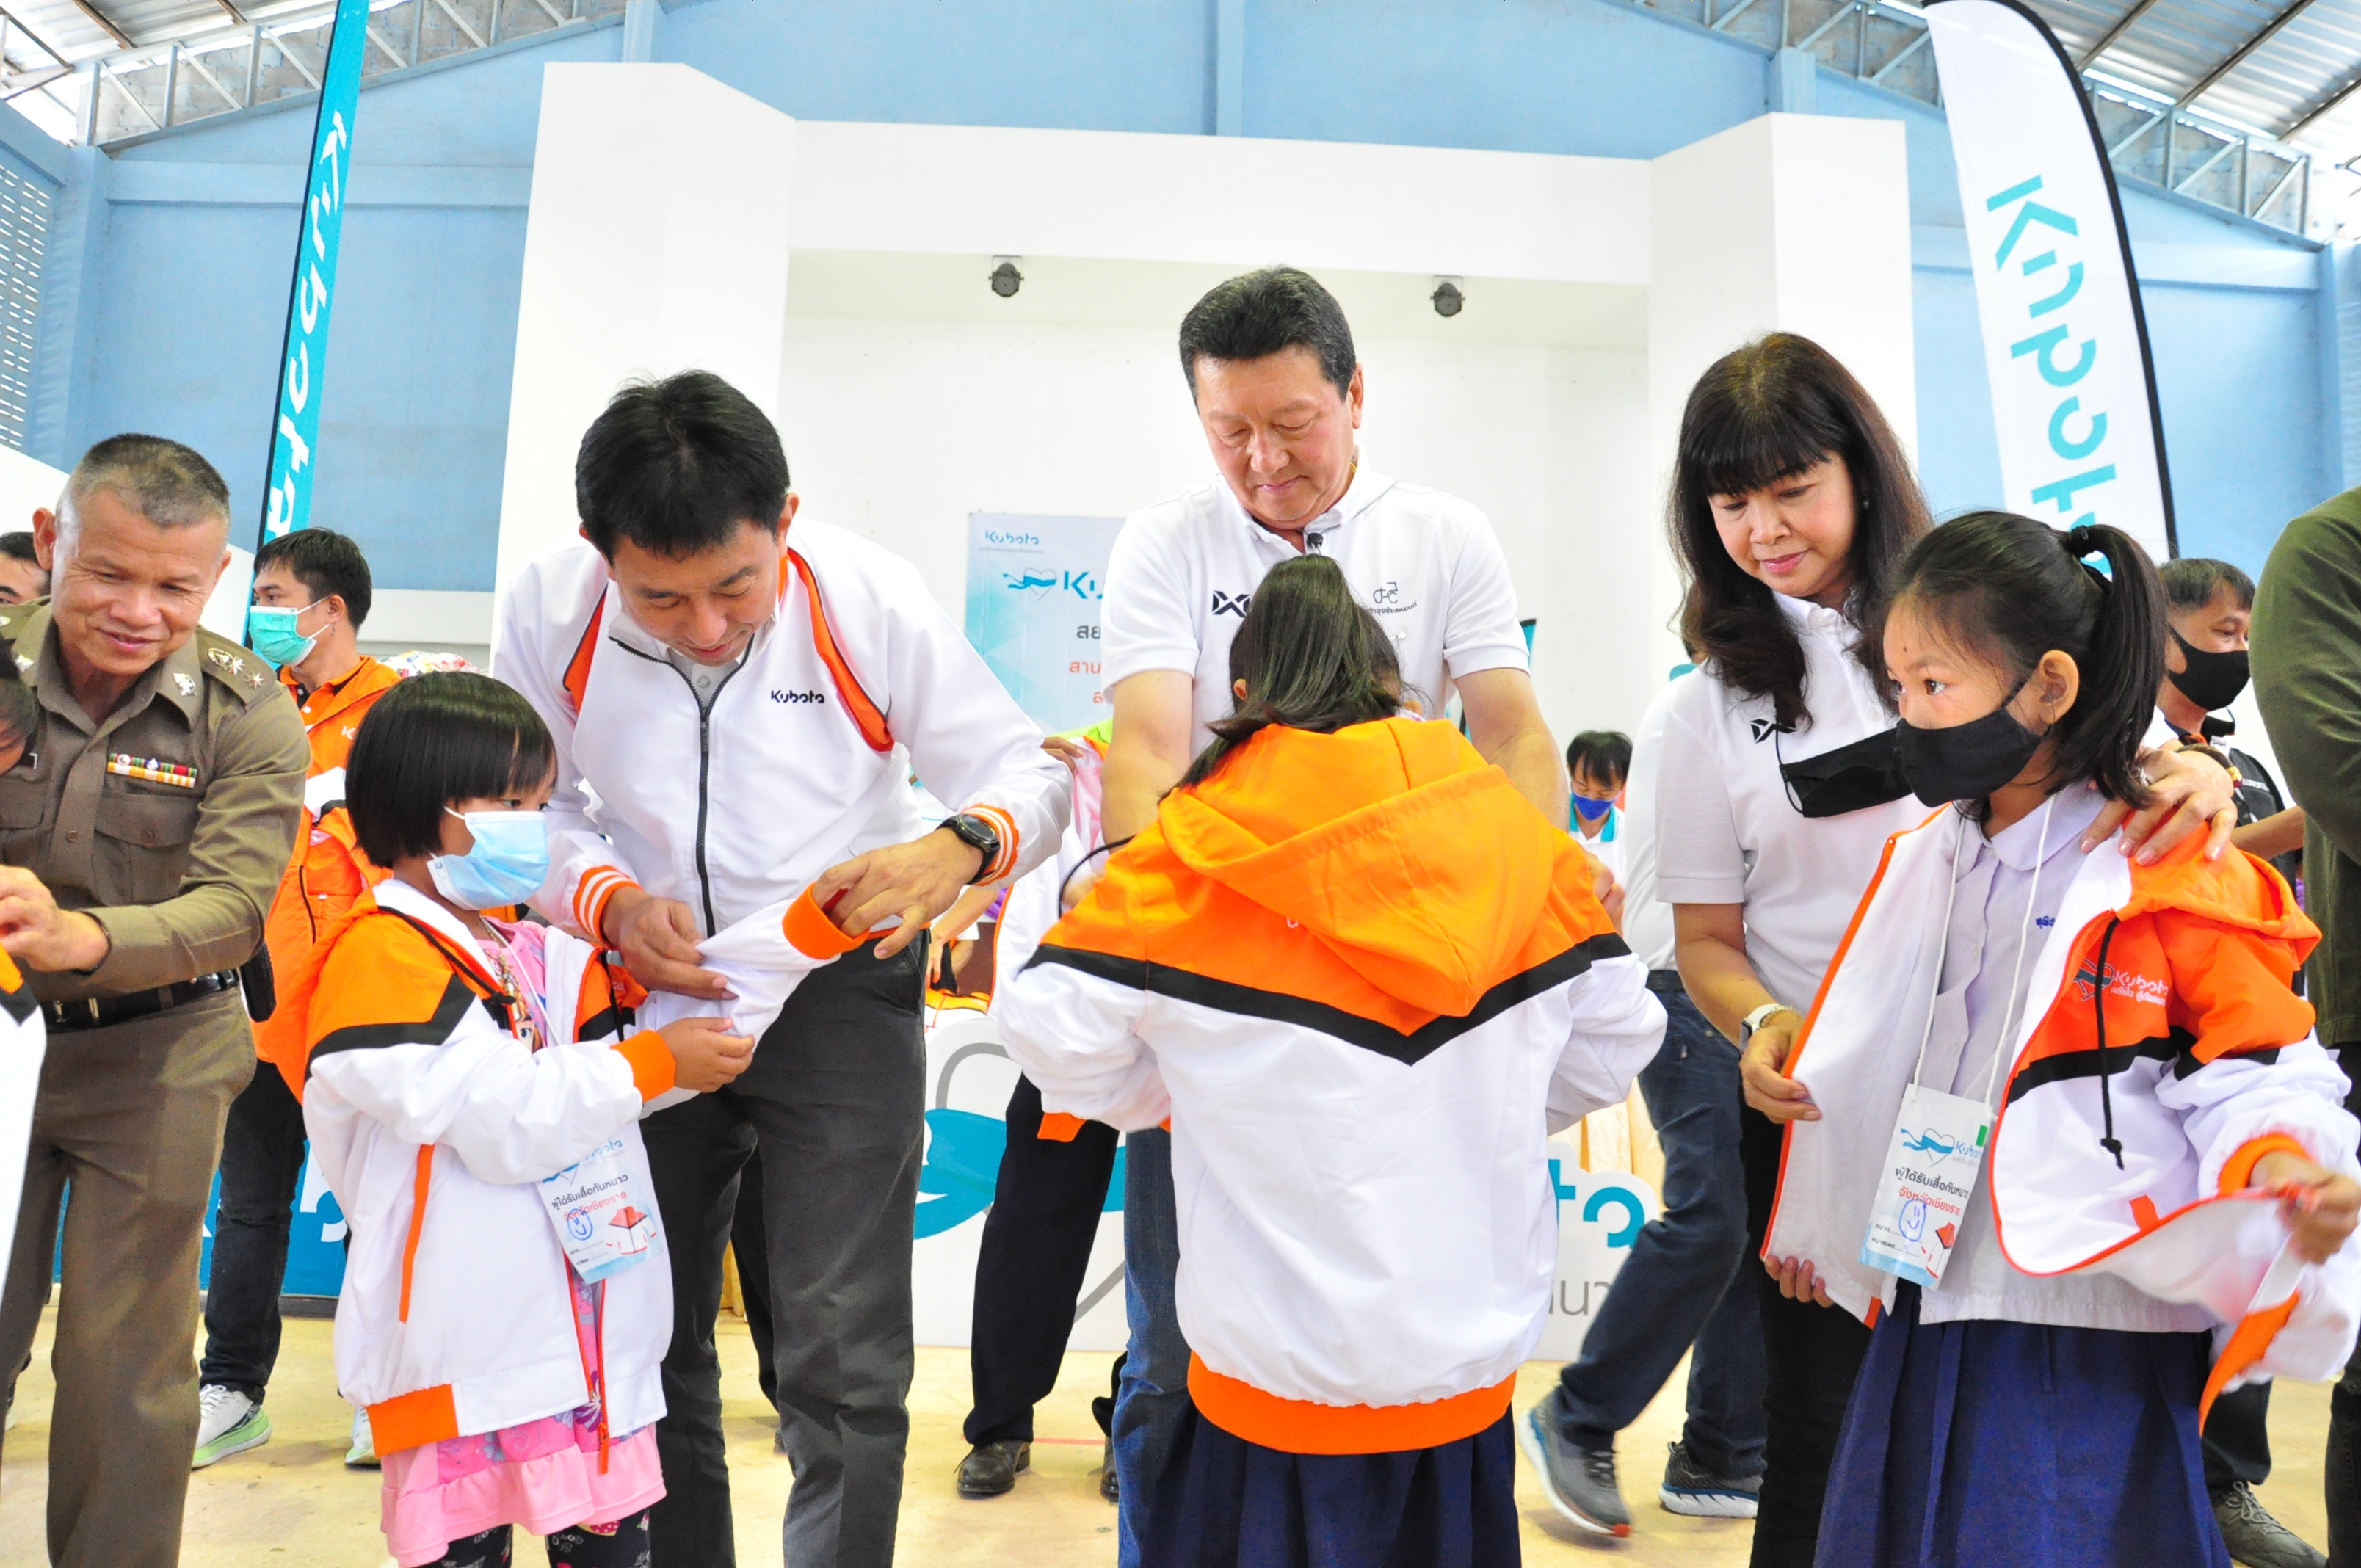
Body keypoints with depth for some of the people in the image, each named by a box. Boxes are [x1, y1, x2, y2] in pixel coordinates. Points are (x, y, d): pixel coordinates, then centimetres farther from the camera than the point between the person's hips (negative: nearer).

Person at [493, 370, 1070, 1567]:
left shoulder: (870, 600, -17)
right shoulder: (549, 608, -11)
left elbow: (1028, 770, -11)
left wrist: (959, 849, -33)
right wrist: (611, 902, -19)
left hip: (842, 987, -3)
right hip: (650, 988, 3)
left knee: (843, 1364, -4)